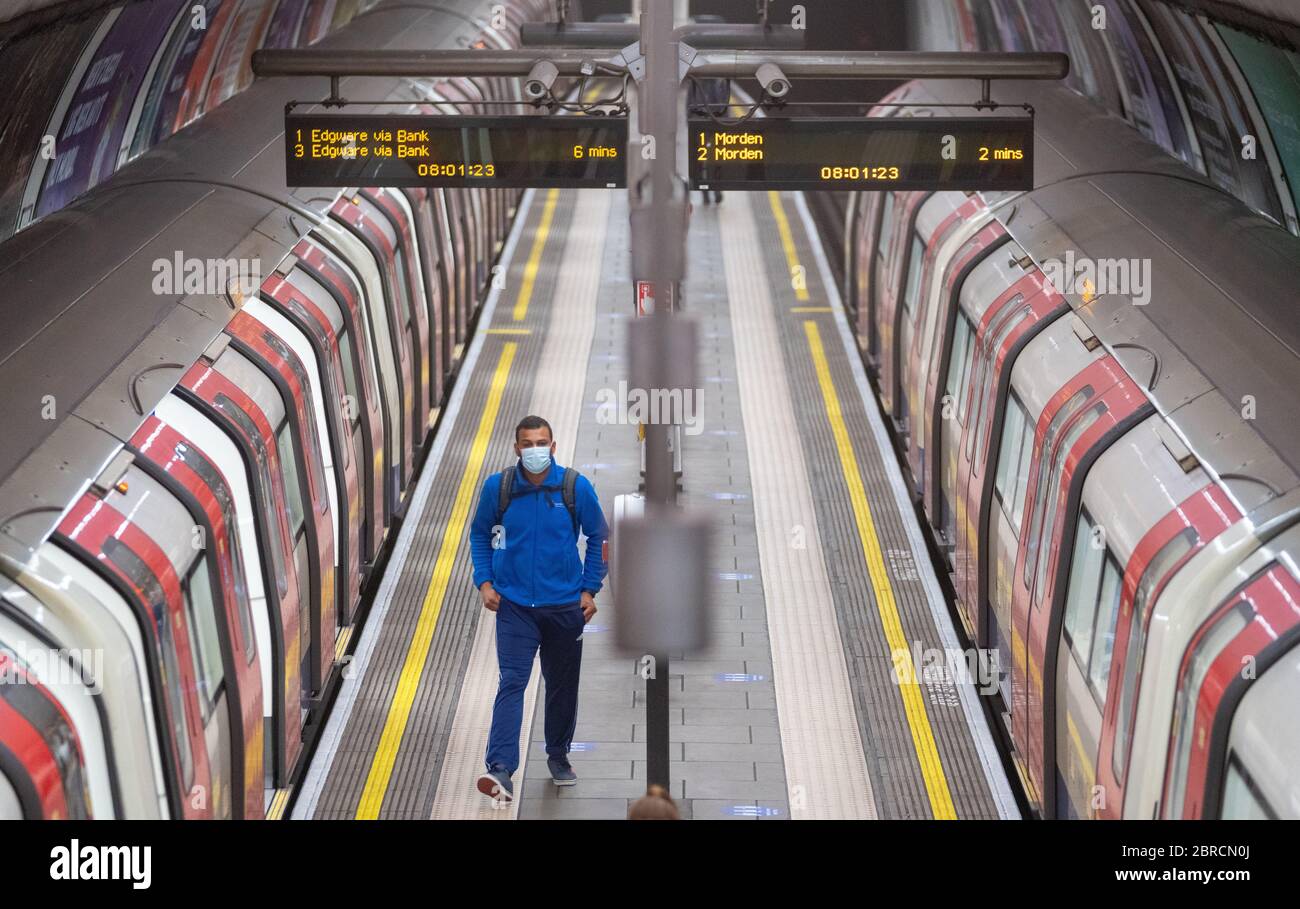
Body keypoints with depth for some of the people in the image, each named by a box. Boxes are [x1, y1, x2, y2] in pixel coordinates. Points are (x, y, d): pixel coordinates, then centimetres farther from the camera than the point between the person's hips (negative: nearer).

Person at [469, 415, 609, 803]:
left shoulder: (576, 487, -6)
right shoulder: (497, 487, -5)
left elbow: (599, 537, 6)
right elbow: (480, 534, 11)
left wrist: (590, 589, 1)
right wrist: (484, 582, 1)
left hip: (564, 606, 1)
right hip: (514, 606, -1)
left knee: (563, 684, 13)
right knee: (511, 683, -14)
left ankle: (558, 756, 35)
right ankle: (501, 769, -22)